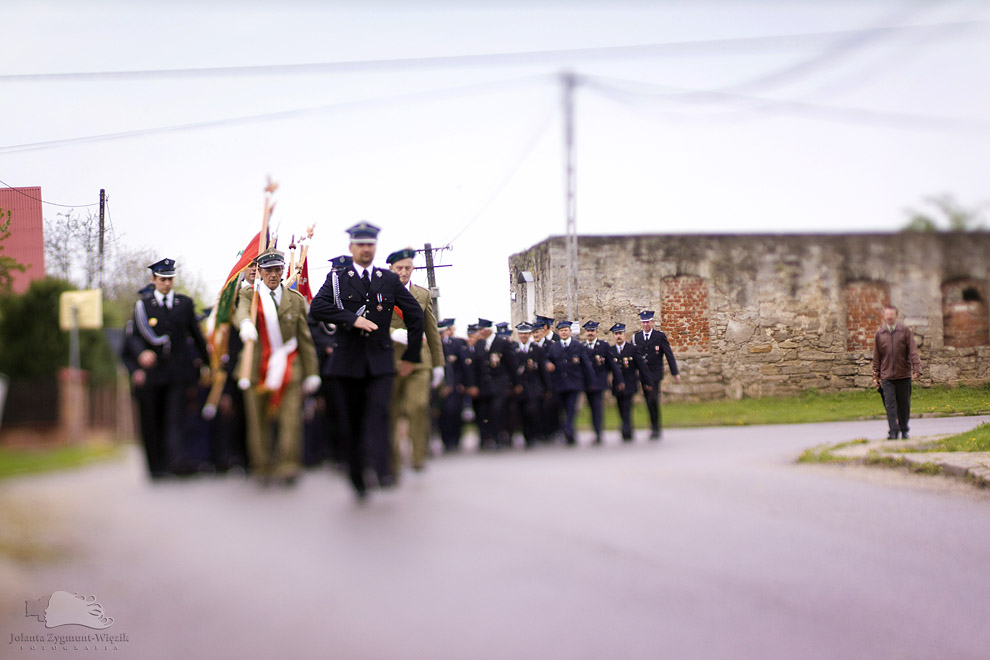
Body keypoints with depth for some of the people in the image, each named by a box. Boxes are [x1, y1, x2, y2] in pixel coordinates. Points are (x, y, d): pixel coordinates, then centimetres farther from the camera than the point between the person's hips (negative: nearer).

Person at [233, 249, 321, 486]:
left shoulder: (296, 299, 10)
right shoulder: (248, 294, 5)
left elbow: (305, 338, 10)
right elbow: (241, 312, -19)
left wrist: (312, 372, 6)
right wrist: (245, 324, -45)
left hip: (289, 368, 1)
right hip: (256, 367, 0)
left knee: (291, 417, -12)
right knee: (258, 419, 3)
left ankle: (288, 466, -11)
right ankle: (262, 467, 15)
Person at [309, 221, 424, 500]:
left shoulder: (389, 280, 12)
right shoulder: (336, 279, 7)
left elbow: (415, 314, 16)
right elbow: (317, 307, -9)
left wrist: (411, 356, 13)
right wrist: (352, 319, -18)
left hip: (380, 361, 0)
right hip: (347, 361, 0)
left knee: (379, 413, -19)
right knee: (351, 422, 3)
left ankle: (383, 472, -31)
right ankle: (358, 480, 12)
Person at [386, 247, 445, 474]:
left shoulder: (423, 294, 16)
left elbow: (432, 331, 18)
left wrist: (438, 364, 15)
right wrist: (395, 334, -21)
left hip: (419, 360, 1)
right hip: (390, 360, -1)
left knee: (419, 405, -18)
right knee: (391, 413, 2)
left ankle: (419, 457, -8)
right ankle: (393, 462, 14)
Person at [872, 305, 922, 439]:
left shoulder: (905, 331, 1)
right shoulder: (880, 333, 6)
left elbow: (913, 351, -3)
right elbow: (876, 356, 11)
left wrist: (917, 369, -14)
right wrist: (876, 376, 9)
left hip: (904, 374, 0)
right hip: (887, 376, 0)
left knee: (904, 405, 7)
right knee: (890, 404, -7)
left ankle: (904, 430, 20)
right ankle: (893, 431, -7)